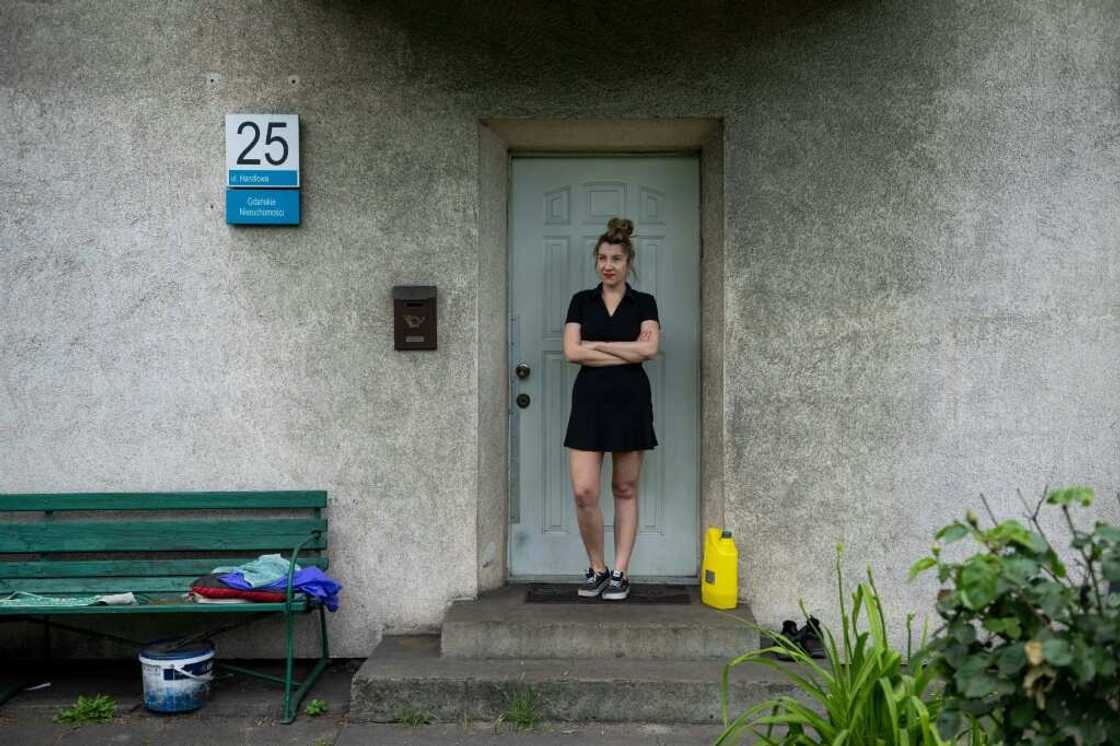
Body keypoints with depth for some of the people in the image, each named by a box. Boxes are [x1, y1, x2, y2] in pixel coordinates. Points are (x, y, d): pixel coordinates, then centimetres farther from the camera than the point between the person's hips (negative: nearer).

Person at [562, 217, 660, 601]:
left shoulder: (644, 303, 4)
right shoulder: (581, 301, 7)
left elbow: (648, 348, -13)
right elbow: (572, 352, -6)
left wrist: (597, 344, -9)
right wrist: (626, 353, -10)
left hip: (630, 400, -1)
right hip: (589, 399, 1)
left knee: (625, 490, 6)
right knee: (583, 491, -6)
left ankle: (619, 573, 14)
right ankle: (596, 568, 12)